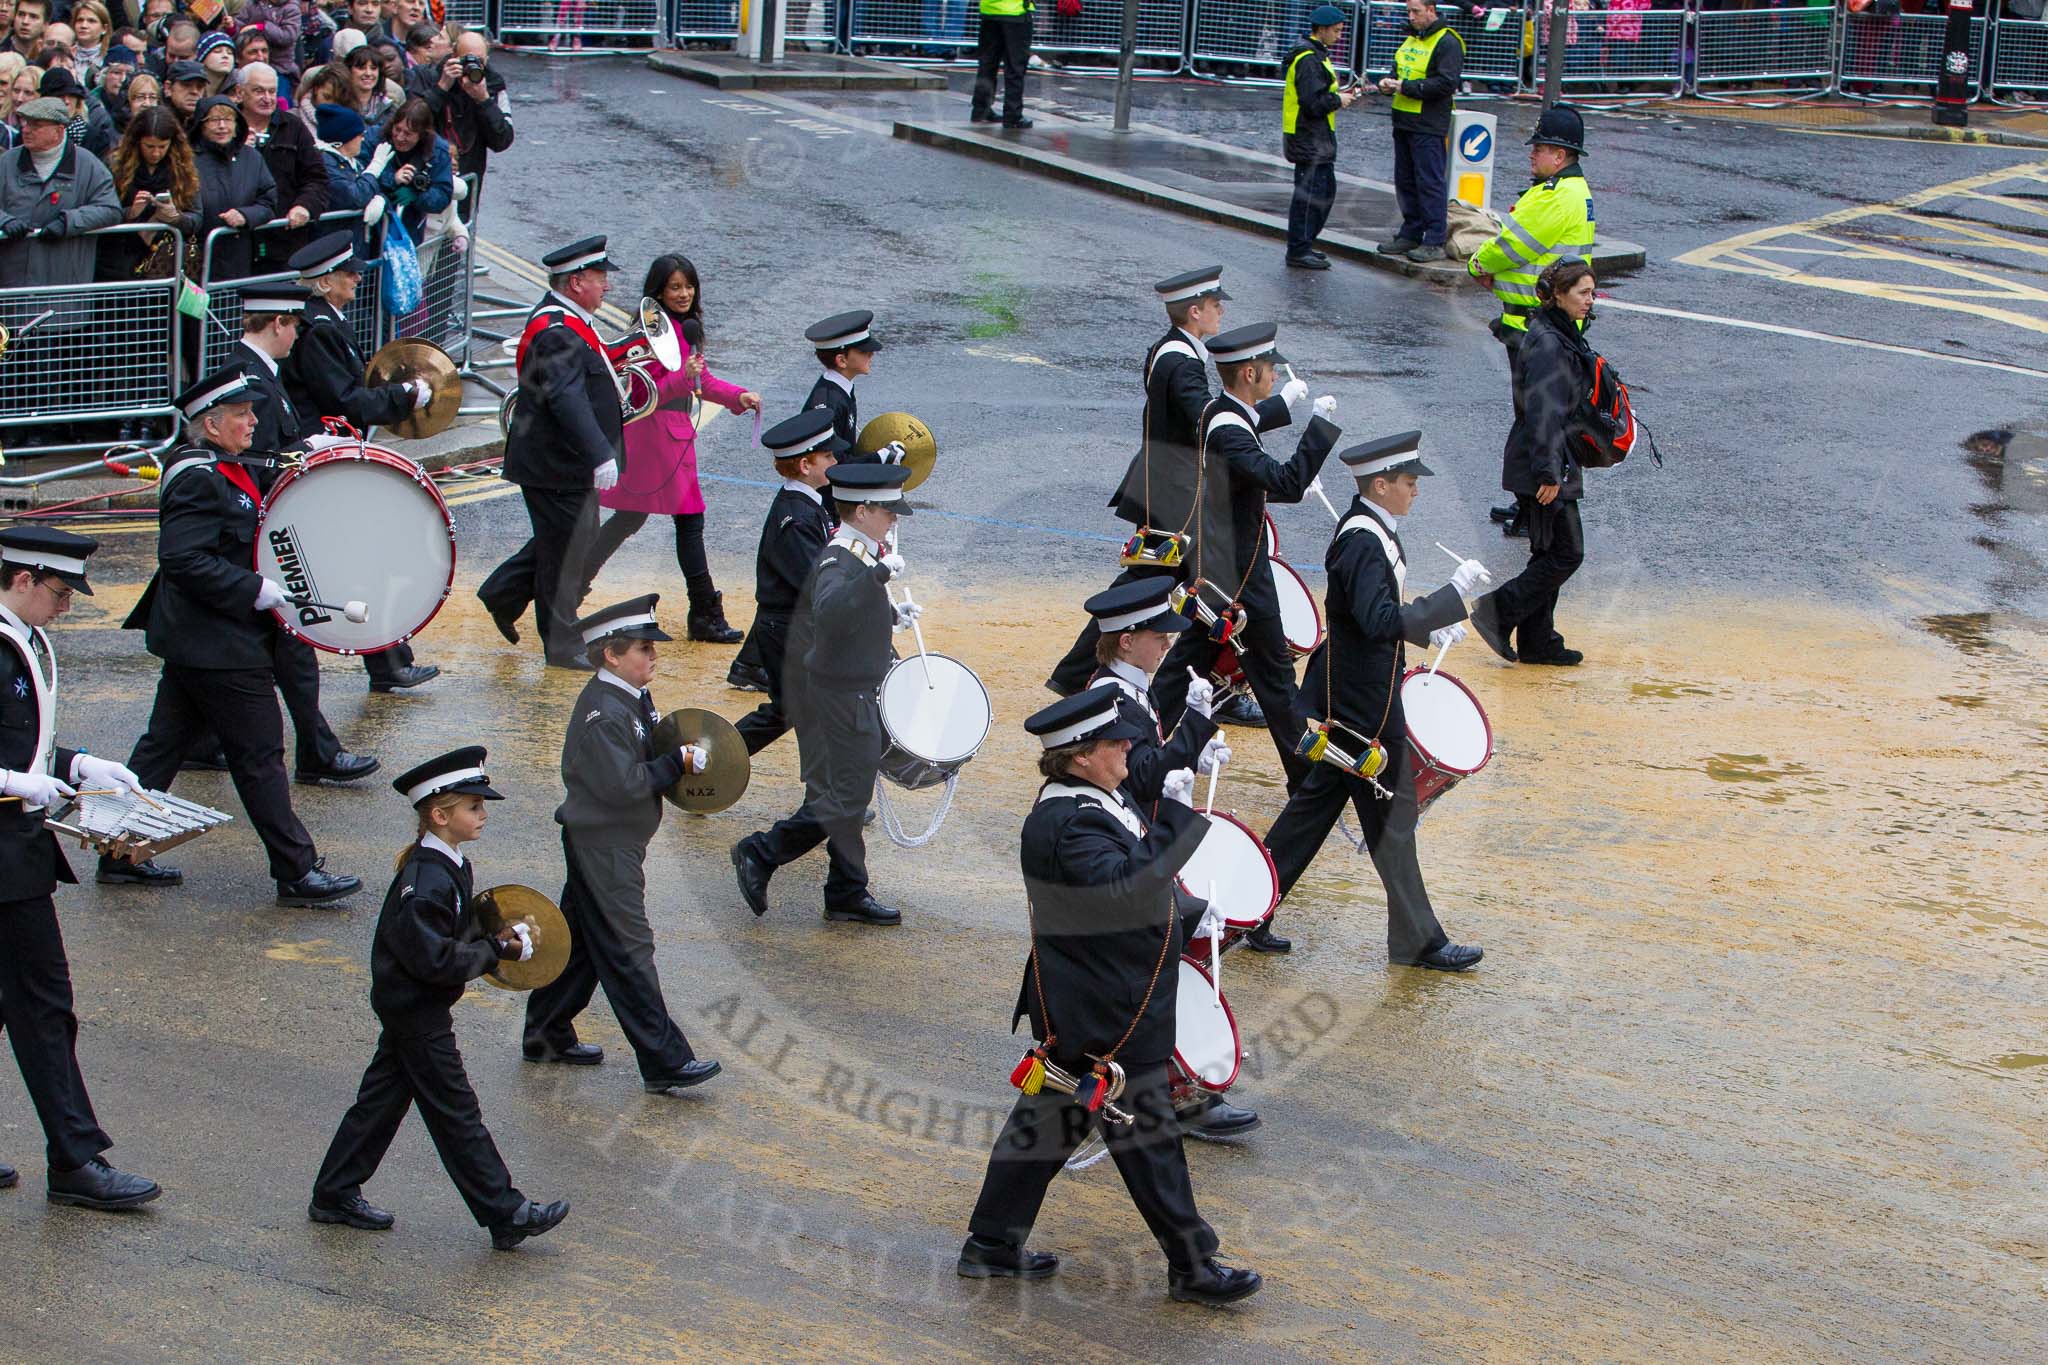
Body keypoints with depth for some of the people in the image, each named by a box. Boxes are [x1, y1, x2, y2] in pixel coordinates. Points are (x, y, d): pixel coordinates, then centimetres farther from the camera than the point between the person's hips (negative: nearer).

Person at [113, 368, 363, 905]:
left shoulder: (219, 469, 13)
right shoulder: (199, 479, -19)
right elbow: (182, 559, -27)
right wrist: (256, 591, -25)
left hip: (191, 641, 10)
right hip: (220, 648, -10)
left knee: (163, 745, 14)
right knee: (259, 755, -3)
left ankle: (120, 853, 20)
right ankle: (297, 871, 4)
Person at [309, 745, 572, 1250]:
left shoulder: (452, 867, 6)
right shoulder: (425, 881, -25)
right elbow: (434, 960, -28)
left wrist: (499, 940, 0)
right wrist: (495, 950, -19)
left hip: (405, 1010, 10)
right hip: (418, 1014, -10)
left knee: (383, 1098, 17)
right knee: (456, 1113, -2)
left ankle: (334, 1195, 27)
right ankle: (506, 1215, 3)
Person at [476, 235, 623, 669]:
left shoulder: (567, 320, 9)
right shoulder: (556, 332, -24)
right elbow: (568, 399, -34)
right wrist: (600, 454, -40)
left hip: (567, 463, 11)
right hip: (558, 466, -11)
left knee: (567, 542, 22)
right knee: (567, 552, 1)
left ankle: (503, 594, 33)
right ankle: (562, 646, 11)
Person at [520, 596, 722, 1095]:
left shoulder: (633, 698, 8)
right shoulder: (603, 713, -22)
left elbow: (645, 756, 20)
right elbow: (622, 785, -26)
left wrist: (682, 756, 1)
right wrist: (677, 763, -19)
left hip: (614, 843, 10)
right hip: (604, 846, -10)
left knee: (582, 939, 19)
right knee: (628, 950, -6)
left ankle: (547, 1035, 31)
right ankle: (664, 1063, -4)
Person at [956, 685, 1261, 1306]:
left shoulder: (1092, 798, 6)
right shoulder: (1067, 823, -25)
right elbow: (1127, 886, -36)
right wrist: (1175, 815, -31)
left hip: (1094, 1001, 11)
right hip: (1105, 1015, -11)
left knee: (1049, 1115, 17)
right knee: (1145, 1132, 1)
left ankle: (991, 1245, 25)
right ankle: (1192, 1266, 13)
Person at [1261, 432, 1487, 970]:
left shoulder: (1366, 529, 9)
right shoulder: (1365, 543, -24)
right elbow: (1383, 624, -35)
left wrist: (1429, 628, 17)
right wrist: (1454, 593, -33)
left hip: (1344, 698, 10)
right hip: (1367, 705, -10)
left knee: (1318, 800, 16)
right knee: (1392, 816, 1)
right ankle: (1418, 940, 12)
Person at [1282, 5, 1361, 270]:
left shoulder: (1316, 54, 16)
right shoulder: (1308, 59, -18)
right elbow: (1313, 102, -26)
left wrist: (1338, 94, 9)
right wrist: (1339, 100, -12)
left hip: (1318, 139, 11)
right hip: (1309, 139, -11)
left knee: (1326, 190, 16)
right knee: (1309, 193, -8)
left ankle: (1303, 245, 23)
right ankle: (1298, 251, -4)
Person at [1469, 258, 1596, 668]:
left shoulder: (1560, 336, 13)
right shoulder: (1549, 343, -19)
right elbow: (1543, 412, -25)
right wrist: (1549, 472, -27)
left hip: (1544, 463, 10)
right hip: (1544, 466, -10)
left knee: (1550, 554, 14)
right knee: (1565, 553, -5)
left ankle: (1536, 642, 19)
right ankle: (1497, 612, -1)